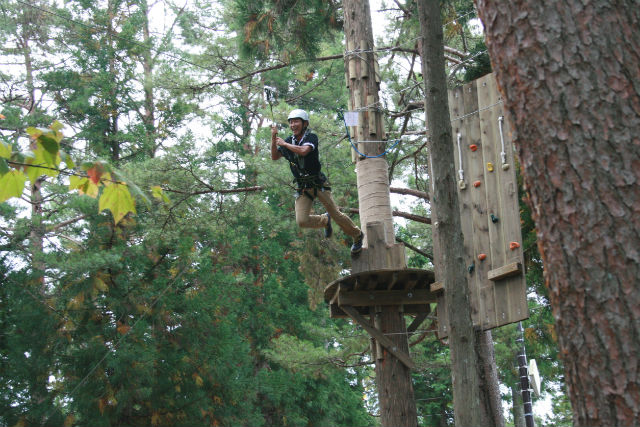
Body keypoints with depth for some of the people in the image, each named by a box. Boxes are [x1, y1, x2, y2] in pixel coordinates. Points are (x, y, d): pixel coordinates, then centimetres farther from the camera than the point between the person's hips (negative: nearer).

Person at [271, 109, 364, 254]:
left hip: (318, 184, -4)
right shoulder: (290, 140, 7)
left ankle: (357, 235, 25)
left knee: (336, 215, 0)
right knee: (302, 221, -11)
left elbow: (303, 151, -29)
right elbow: (274, 157, 7)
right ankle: (325, 221, 20)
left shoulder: (311, 137, -10)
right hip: (302, 188, 5)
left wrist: (284, 144, -19)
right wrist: (273, 137, -5)